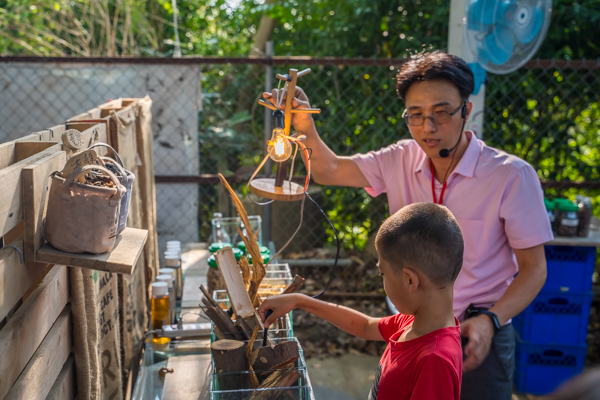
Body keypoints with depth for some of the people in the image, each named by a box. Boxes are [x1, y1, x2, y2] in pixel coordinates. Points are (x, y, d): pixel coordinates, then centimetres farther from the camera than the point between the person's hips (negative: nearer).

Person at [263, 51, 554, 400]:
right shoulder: (402, 160, -2)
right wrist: (306, 129, -15)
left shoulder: (513, 176, -15)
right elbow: (329, 171, 5)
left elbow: (534, 269, -10)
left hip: (478, 338, -3)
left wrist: (489, 322, -25)